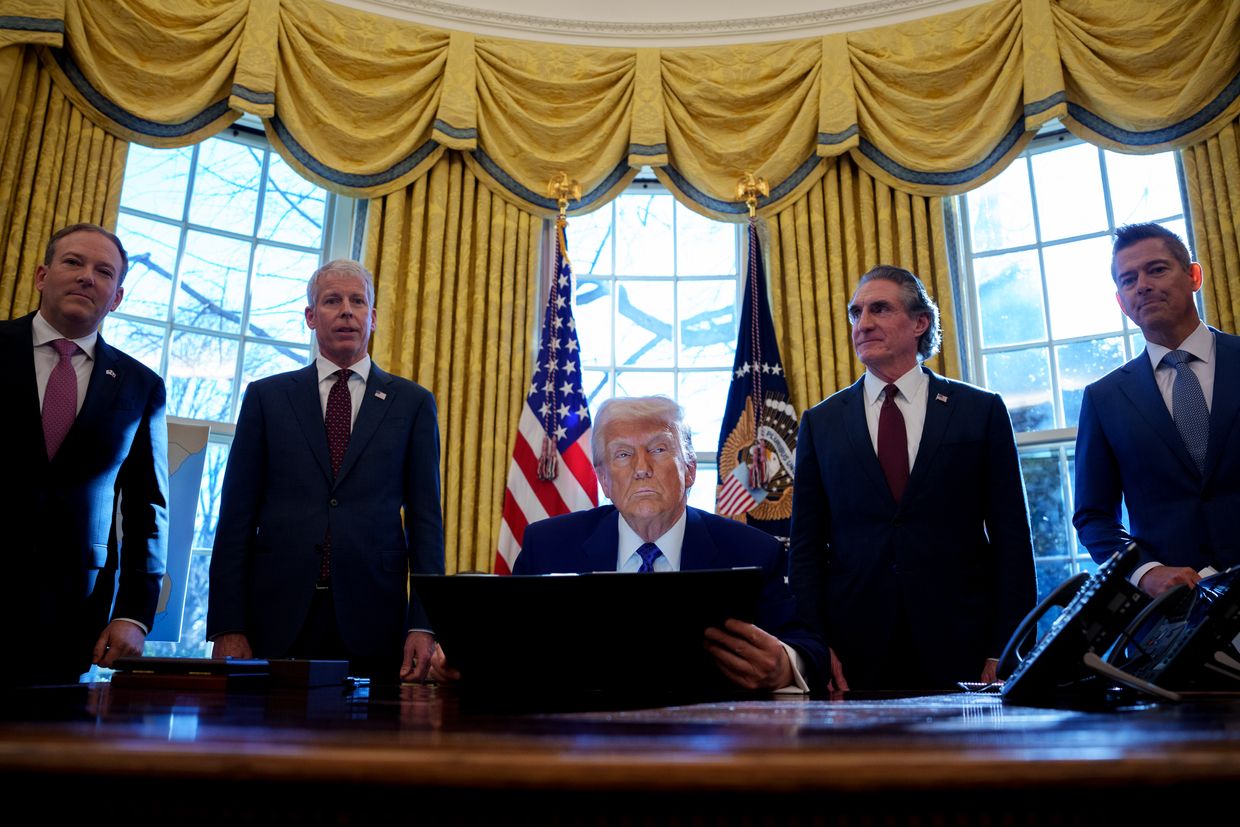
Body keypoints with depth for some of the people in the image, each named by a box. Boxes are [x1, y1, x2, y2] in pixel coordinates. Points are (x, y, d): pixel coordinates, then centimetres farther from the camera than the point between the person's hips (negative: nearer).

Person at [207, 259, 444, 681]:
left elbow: (424, 517, 3)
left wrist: (423, 626, -5)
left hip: (372, 625, 0)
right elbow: (237, 515, 5)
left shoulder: (413, 402, 7)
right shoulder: (267, 396, 9)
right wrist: (227, 627, -2)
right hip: (277, 615, 1)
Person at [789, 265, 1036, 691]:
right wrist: (816, 648, -4)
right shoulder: (820, 422, 7)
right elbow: (806, 545, 5)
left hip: (961, 646, 0)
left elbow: (1011, 537, 2)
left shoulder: (981, 410, 4)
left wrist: (1006, 652, -5)